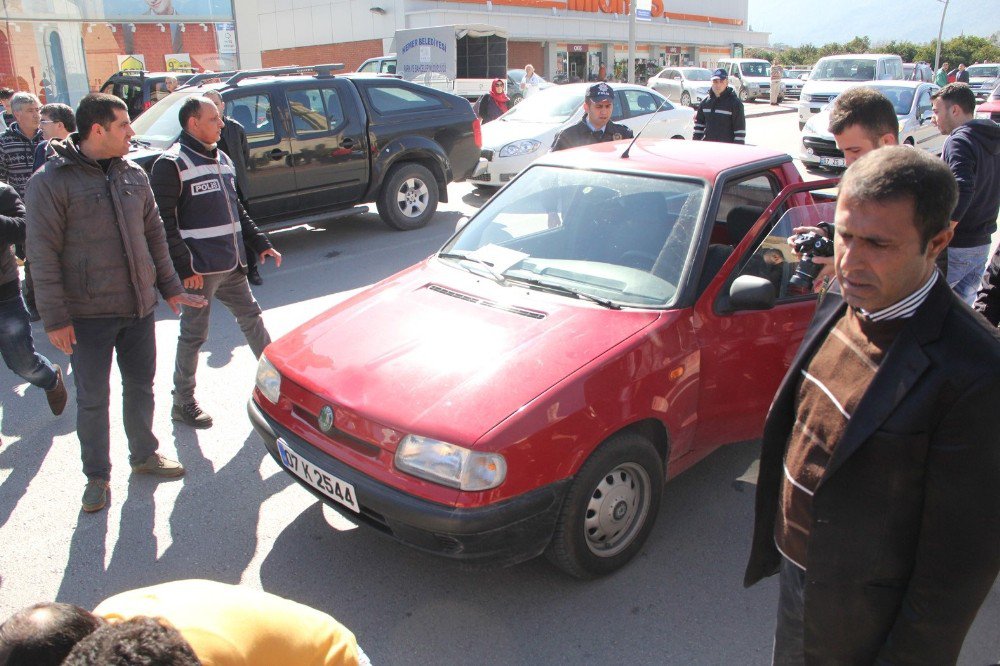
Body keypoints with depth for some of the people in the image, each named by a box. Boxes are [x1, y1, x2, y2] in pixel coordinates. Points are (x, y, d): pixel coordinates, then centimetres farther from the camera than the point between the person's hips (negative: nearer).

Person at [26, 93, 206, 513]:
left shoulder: (134, 175, 6)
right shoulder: (51, 180, -11)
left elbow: (154, 236, 14)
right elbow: (42, 254, -12)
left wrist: (169, 286, 13)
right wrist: (55, 318, -14)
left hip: (139, 306, 5)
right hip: (88, 315, -5)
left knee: (140, 386, 16)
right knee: (93, 399, 6)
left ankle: (144, 455, 35)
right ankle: (97, 476, 23)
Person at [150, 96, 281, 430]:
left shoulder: (222, 159, 15)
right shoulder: (171, 164, -10)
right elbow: (164, 222, -15)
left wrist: (260, 243, 15)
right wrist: (185, 267, -20)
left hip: (231, 265, 8)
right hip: (199, 269, -7)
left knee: (251, 317, 17)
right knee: (194, 334, 2)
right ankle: (183, 403, 16)